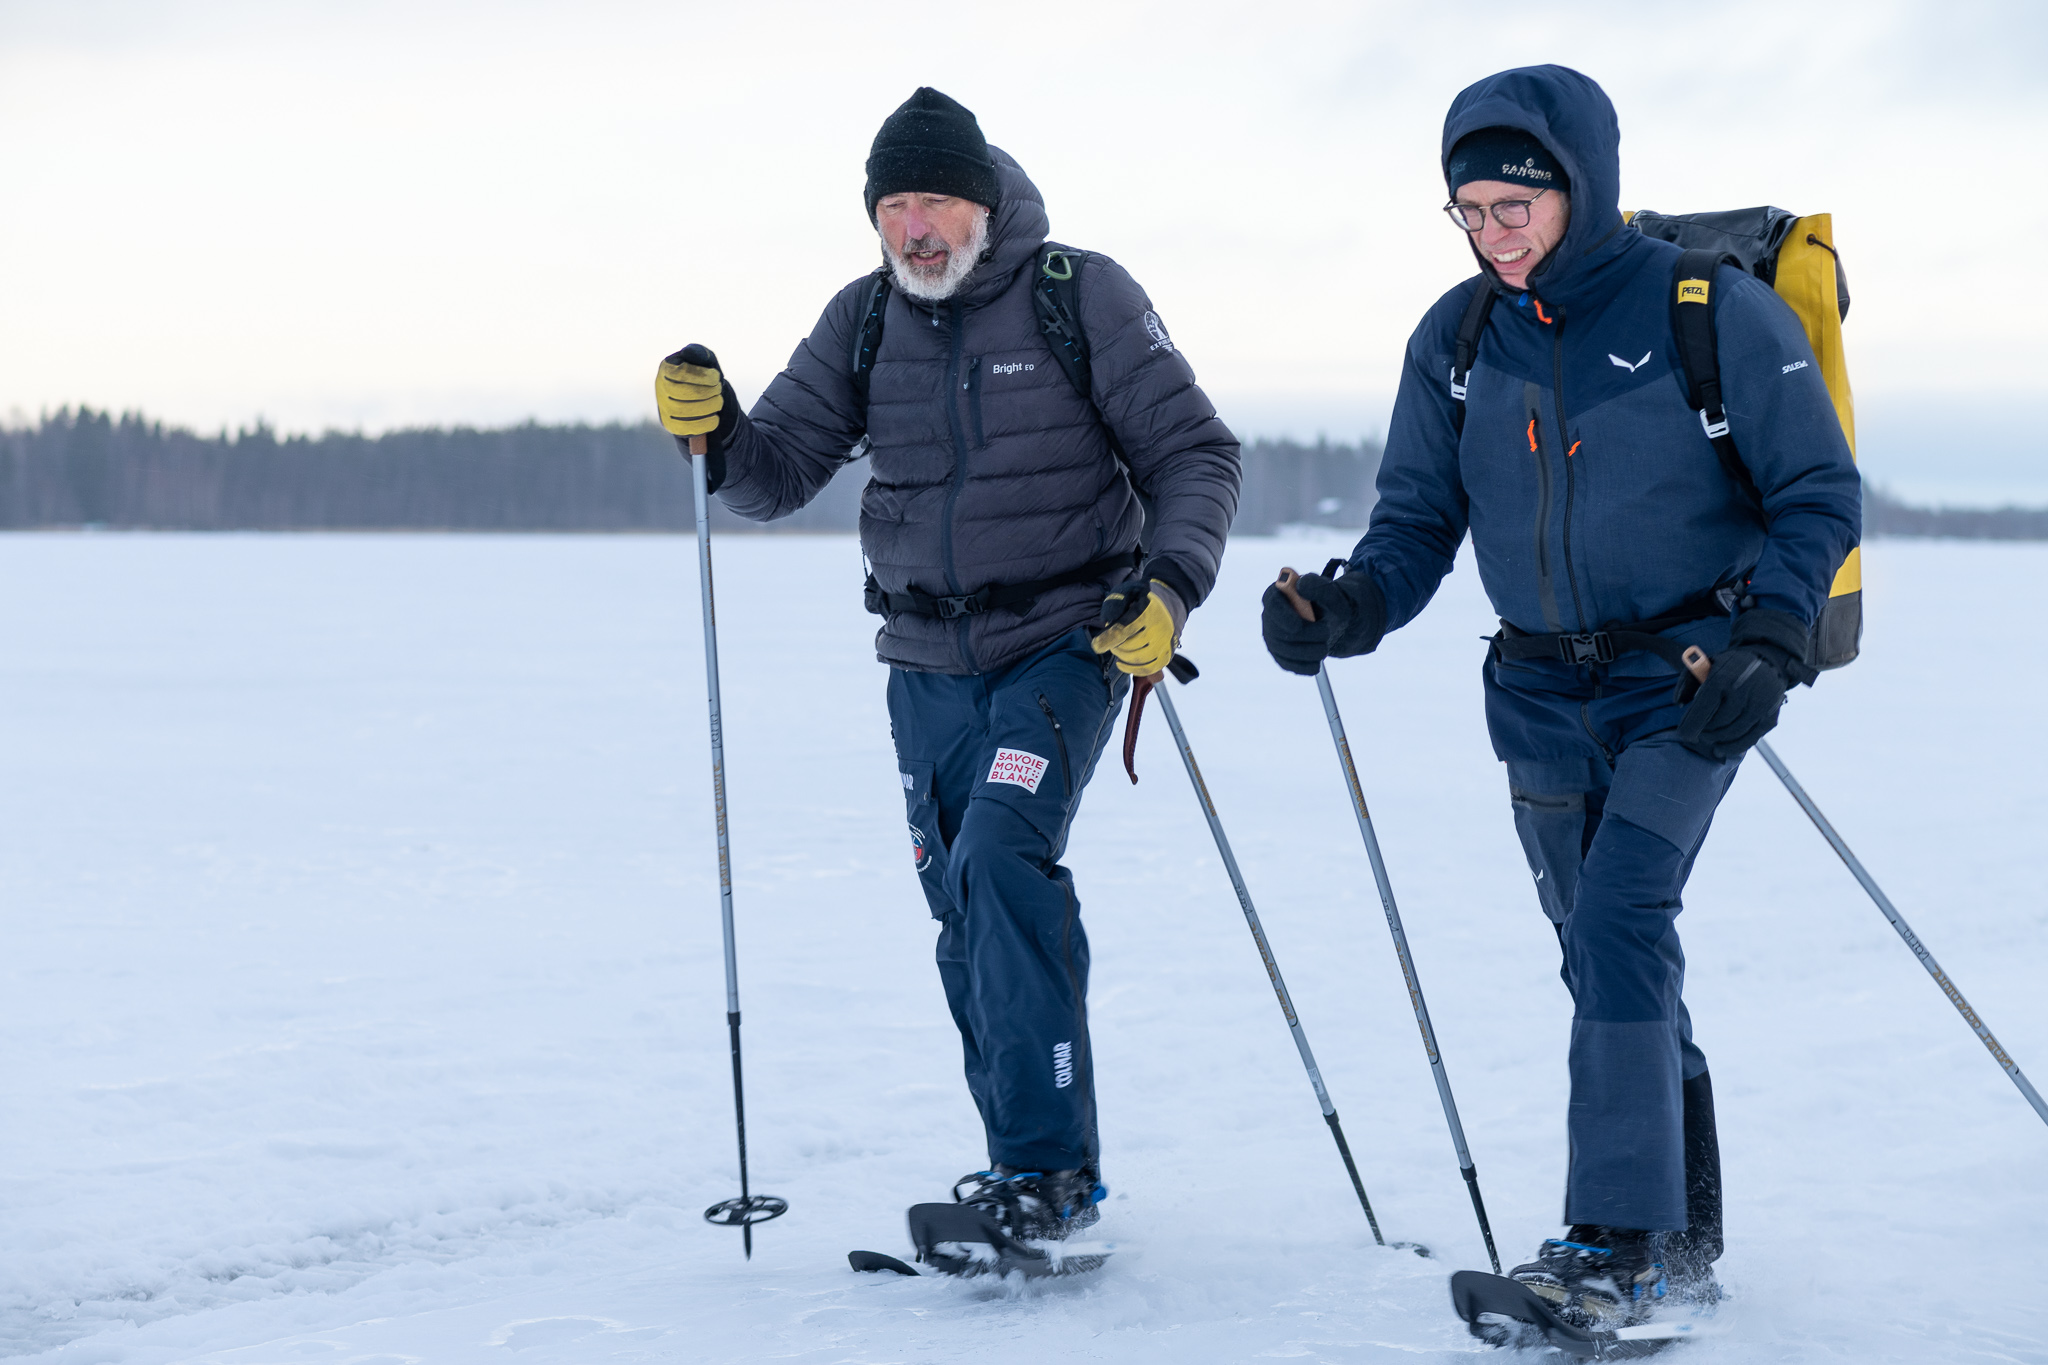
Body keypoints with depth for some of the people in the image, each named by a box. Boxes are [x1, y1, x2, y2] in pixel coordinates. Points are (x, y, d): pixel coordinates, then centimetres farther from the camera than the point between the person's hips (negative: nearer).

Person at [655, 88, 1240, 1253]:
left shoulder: (1082, 296, -8)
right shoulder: (865, 320, 4)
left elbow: (1195, 454, -5)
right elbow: (782, 473, 1)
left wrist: (1170, 586, -21)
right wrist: (719, 431, -21)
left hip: (1066, 642, -5)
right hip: (930, 664, 5)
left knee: (1001, 860, -24)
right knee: (969, 919, 8)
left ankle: (1048, 1166, -19)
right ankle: (1040, 1171, 22)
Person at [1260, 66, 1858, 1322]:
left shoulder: (1713, 310, -12)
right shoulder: (1457, 339, 2)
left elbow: (1820, 496, -6)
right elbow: (1419, 518, 6)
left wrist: (1765, 643, -20)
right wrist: (1354, 608, -15)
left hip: (1688, 676, -5)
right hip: (1546, 694, 5)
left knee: (1619, 924, -19)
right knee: (1608, 958, 10)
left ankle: (1621, 1244, -17)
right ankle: (1684, 1243, 22)